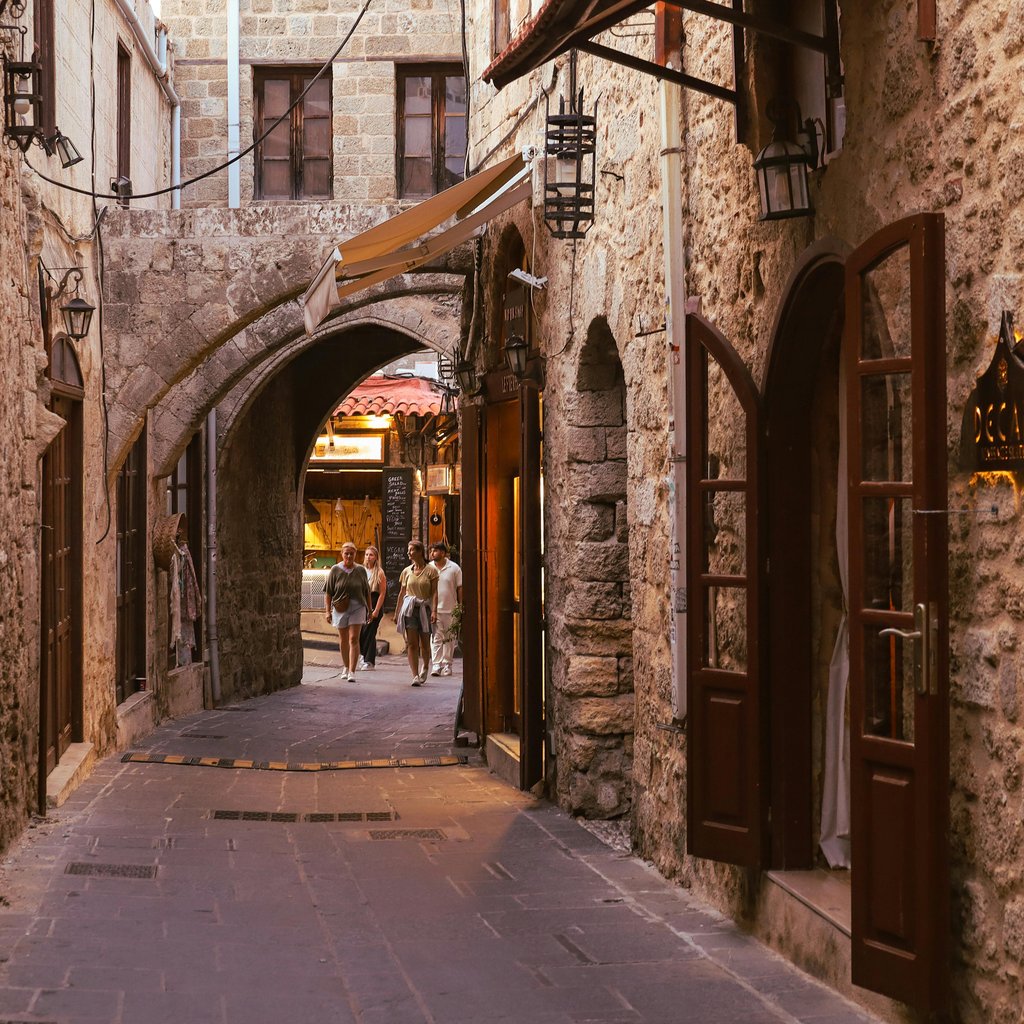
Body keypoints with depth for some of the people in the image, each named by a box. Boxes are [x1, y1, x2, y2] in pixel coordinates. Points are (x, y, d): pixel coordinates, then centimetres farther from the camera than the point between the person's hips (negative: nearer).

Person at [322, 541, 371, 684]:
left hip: (357, 608, -1)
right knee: (343, 639, 14)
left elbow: (366, 593, 10)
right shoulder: (335, 570, -1)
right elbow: (328, 593, 0)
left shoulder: (361, 570, 2)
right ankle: (346, 667, 32)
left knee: (353, 639, -11)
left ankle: (352, 671, -14)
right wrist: (328, 610, -5)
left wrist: (369, 610, 11)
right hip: (340, 608, 1)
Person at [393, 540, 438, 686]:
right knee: (412, 643, -6)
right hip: (409, 608, 2)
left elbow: (434, 593, -5)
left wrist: (434, 611, -15)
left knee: (424, 643, 4)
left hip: (425, 608, -2)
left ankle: (425, 667, 33)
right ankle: (415, 676, -7)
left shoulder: (430, 570, -2)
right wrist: (397, 612, 15)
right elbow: (402, 593, 15)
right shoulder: (406, 571, 10)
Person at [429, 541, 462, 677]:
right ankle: (436, 665, -8)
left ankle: (447, 664, 14)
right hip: (434, 609, 1)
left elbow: (460, 588, 3)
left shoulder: (454, 568, 0)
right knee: (436, 637, -6)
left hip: (450, 610, -1)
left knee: (449, 638, 6)